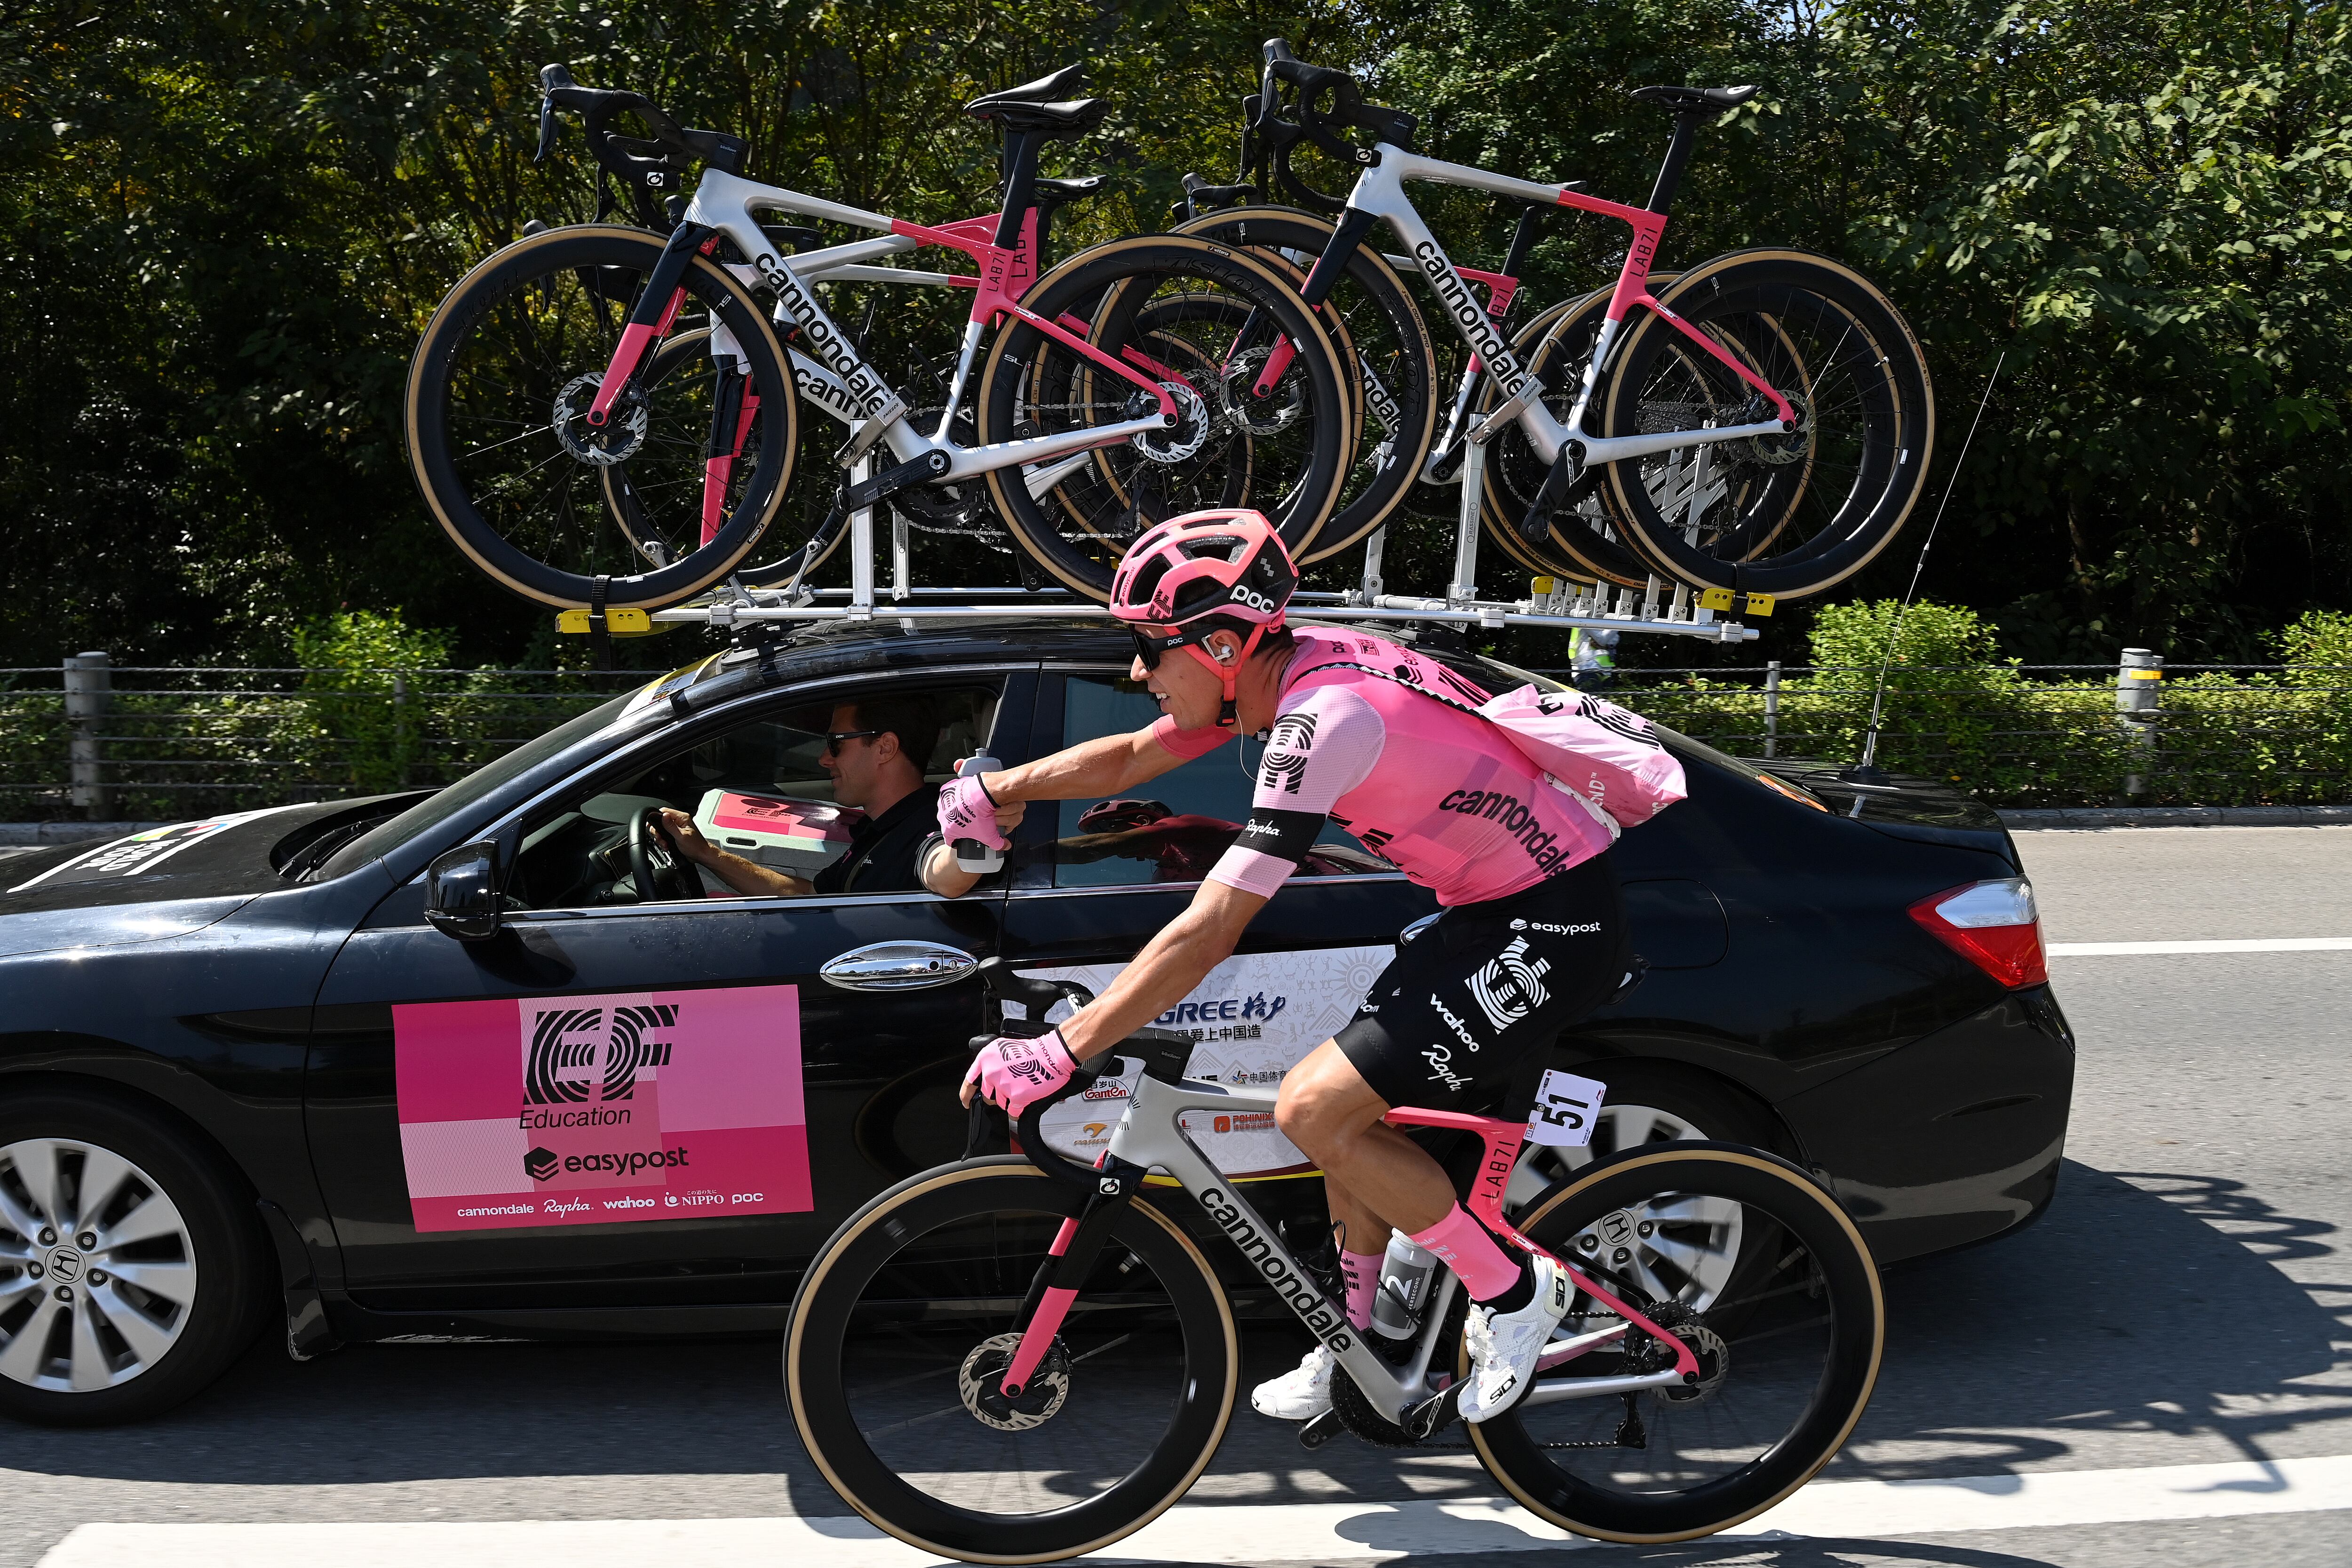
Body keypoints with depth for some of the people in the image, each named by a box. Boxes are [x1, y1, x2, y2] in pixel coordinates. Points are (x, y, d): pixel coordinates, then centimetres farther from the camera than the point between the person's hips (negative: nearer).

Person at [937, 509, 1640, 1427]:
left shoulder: (1324, 717, -26)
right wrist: (991, 790, 12)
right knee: (1352, 1115, 13)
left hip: (1553, 928, -10)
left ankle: (1514, 1291, 3)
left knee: (1315, 1109, -14)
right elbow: (1130, 759, 17)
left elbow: (1207, 934, -29)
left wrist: (1056, 1055, -26)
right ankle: (1357, 1352, 29)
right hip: (1497, 908, 10)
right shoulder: (1290, 668, 1)